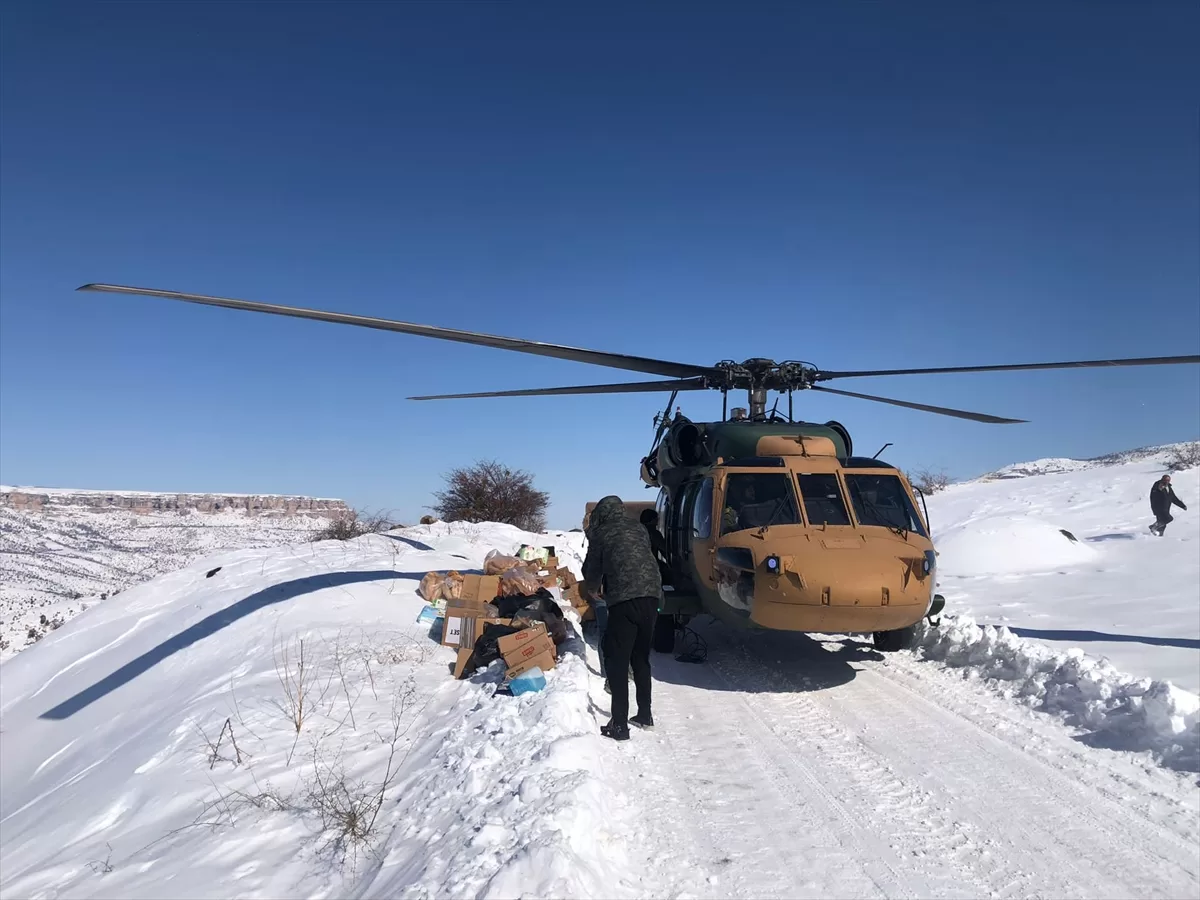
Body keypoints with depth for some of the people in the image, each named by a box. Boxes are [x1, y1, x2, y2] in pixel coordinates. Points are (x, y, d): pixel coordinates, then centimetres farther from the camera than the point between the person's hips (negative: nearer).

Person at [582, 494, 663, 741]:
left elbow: (592, 570, 16)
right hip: (651, 596, 5)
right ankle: (645, 715, 26)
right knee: (641, 657, 20)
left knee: (617, 662, 1)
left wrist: (592, 589, 37)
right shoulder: (639, 529, 19)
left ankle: (619, 725, -1)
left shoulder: (600, 534, 9)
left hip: (623, 600, -5)